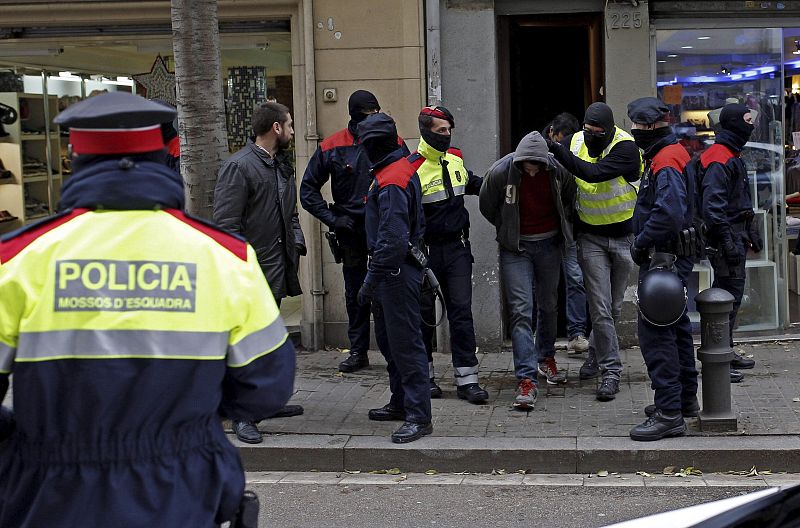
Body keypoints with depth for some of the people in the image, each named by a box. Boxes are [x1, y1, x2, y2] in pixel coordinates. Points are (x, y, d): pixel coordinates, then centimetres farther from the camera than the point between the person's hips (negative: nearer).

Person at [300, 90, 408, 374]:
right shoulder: (332, 147, 2)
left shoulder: (393, 143, 0)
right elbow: (308, 189, 7)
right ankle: (358, 351, 18)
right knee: (355, 293, 9)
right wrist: (332, 218, -3)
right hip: (351, 230, 2)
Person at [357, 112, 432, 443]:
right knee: (388, 340, 20)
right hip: (395, 270, 11)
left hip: (396, 272, -11)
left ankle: (419, 416, -5)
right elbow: (417, 224, 21)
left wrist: (371, 281, -22)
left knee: (405, 343, -8)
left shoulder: (390, 184, -20)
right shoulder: (403, 169, 12)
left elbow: (392, 241, -26)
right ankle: (401, 403, 32)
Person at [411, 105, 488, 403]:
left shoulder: (456, 159, 7)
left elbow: (470, 183, 29)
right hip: (426, 252, -5)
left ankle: (467, 380, 2)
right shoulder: (413, 169, -14)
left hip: (457, 247, 5)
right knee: (424, 314, 7)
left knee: (461, 311, 1)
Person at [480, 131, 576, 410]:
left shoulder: (558, 170, -12)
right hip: (515, 247, -3)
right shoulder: (500, 172, -20)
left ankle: (546, 358, 38)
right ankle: (526, 380, -13)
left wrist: (560, 226, 12)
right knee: (521, 311, -11)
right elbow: (487, 207, -1)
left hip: (549, 243, 3)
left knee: (549, 305, 15)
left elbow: (569, 200, 11)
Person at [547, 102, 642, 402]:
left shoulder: (626, 148, -20)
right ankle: (610, 371, 2)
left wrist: (557, 150, -36)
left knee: (613, 307, 13)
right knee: (600, 308, -6)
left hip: (624, 236, -1)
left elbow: (593, 173, -34)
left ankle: (596, 353, 36)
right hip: (591, 237, 2)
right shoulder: (576, 142, -6)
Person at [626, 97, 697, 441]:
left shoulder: (666, 163, -19)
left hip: (663, 258, -11)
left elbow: (669, 214, -32)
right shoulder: (672, 154, 14)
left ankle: (669, 413, -9)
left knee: (654, 332, -10)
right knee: (676, 327, 20)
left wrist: (641, 244, -20)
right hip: (676, 256, 11)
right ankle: (685, 398, 33)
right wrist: (643, 245, 15)